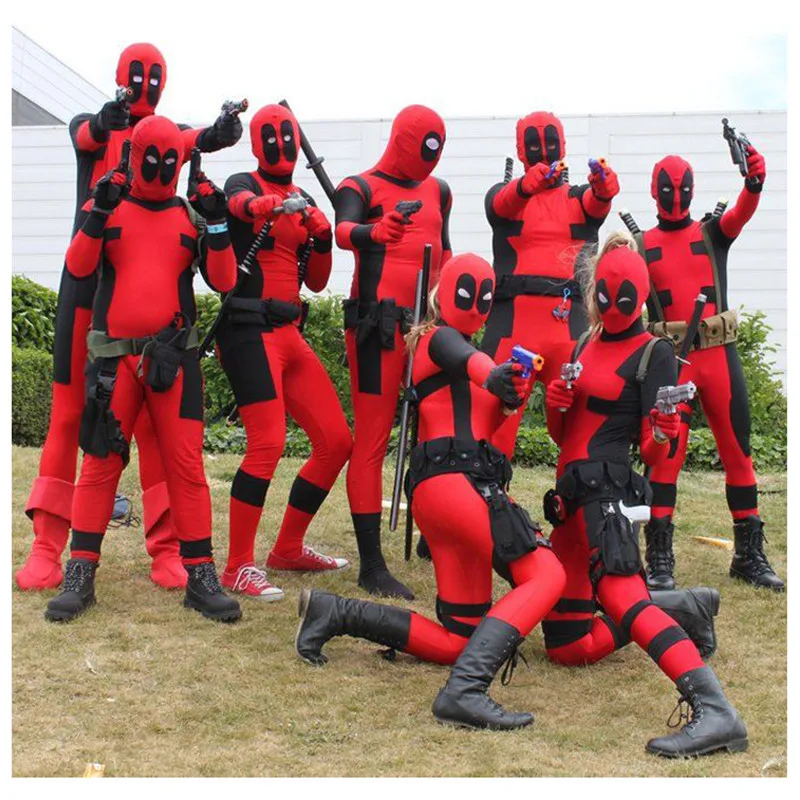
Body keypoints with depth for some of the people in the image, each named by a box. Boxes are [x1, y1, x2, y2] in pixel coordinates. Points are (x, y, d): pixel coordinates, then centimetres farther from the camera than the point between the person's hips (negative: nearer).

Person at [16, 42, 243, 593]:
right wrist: (103, 125, -34)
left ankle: (166, 546, 1)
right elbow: (84, 138, -12)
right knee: (68, 410, 0)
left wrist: (214, 135, -34)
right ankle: (47, 546, 4)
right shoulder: (88, 127, 12)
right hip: (88, 279, 0)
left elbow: (179, 144, -12)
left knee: (155, 415, -3)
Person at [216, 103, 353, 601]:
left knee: (337, 442, 7)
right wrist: (264, 205, -51)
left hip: (289, 332, 8)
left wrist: (323, 236, 0)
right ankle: (238, 567, -9)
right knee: (268, 443, -19)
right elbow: (240, 203, -28)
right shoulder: (242, 184, 0)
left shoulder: (304, 201, 18)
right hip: (249, 330, -7)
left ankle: (288, 549, 21)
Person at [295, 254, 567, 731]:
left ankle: (336, 614, 7)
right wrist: (493, 376, -45)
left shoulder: (459, 347, 31)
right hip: (456, 477, -9)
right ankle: (465, 689, -36)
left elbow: (483, 422, 22)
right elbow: (466, 360, -22)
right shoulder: (438, 337, 4)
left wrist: (509, 397, 0)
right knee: (545, 574, -23)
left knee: (458, 641, 7)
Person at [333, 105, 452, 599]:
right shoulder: (362, 187, -2)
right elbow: (343, 230, -24)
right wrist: (373, 231, -46)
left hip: (426, 323, 7)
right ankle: (371, 565, -6)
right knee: (372, 441, -7)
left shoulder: (437, 190, 19)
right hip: (378, 326, -7)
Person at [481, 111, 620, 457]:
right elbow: (501, 205, -12)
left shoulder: (578, 197, 17)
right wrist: (526, 185, -36)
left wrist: (603, 188, -32)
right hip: (514, 317, -2)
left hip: (569, 320, 2)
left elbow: (597, 205, -7)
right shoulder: (505, 193, 13)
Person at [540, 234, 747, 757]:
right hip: (571, 497, 8)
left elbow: (653, 455, -6)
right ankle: (682, 609, 25)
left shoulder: (653, 353, -2)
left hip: (607, 491, -8)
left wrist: (663, 434, -29)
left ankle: (716, 711, -47)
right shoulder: (586, 346, 19)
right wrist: (556, 404, -2)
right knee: (568, 647, 8)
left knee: (617, 593, -35)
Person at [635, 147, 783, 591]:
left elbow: (743, 213, -11)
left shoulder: (713, 233, 10)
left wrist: (755, 183, -33)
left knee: (738, 450, 5)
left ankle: (750, 555, 14)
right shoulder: (641, 246, 8)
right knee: (666, 454, -6)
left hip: (720, 353, 2)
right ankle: (659, 560, -1)